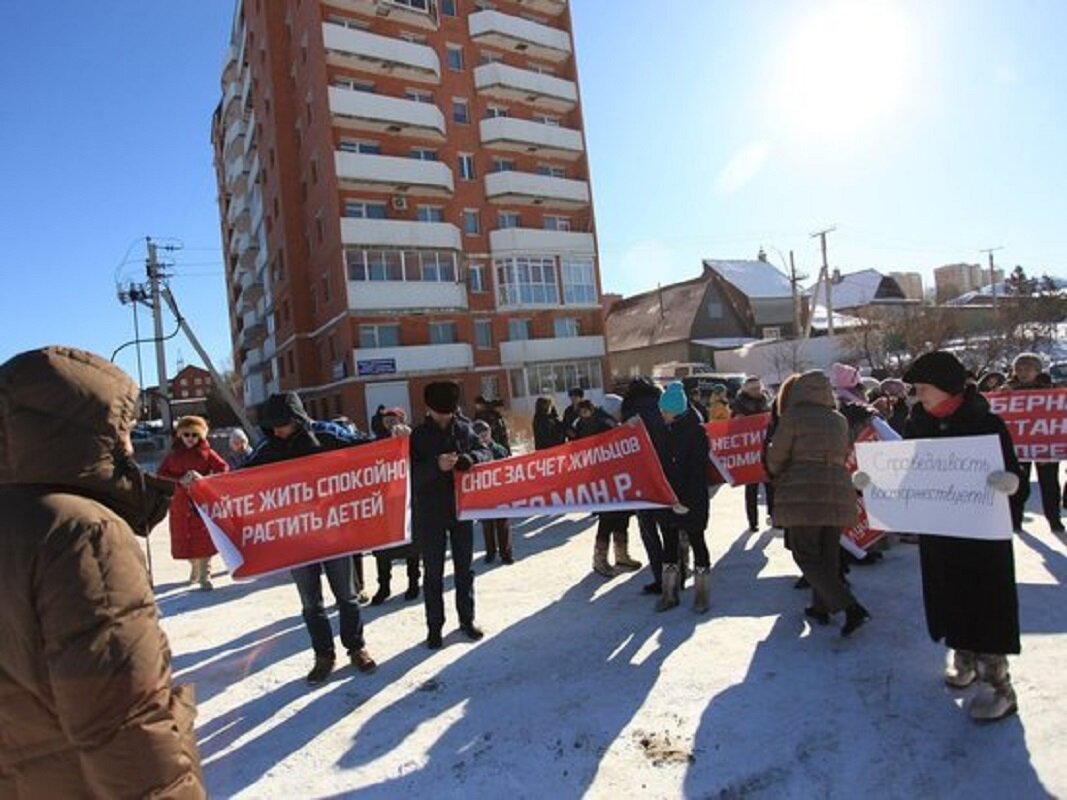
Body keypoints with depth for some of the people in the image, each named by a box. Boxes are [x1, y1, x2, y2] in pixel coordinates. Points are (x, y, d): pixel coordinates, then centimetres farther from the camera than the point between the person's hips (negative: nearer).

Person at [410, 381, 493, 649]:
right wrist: (436, 466, -33)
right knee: (433, 572, 5)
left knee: (464, 568, 13)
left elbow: (486, 452, 4)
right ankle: (434, 626, 16)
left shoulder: (463, 429, 3)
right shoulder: (417, 435, -7)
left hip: (462, 508, 3)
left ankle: (467, 619, 27)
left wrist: (468, 459, -18)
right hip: (429, 513, -3)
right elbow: (411, 473, -14)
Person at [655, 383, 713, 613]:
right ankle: (669, 593, 20)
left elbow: (698, 470, -16)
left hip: (692, 499, -5)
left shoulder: (696, 430, -13)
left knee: (695, 540, 5)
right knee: (669, 542, 10)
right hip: (667, 496, 6)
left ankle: (701, 593, 19)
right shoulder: (664, 430, 3)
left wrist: (687, 500, -19)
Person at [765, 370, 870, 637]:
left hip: (803, 495, -6)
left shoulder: (793, 416, -5)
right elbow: (843, 455, 15)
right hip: (839, 492, 6)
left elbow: (775, 457, -3)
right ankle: (821, 607, 23)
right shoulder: (839, 420, 12)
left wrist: (778, 476, 17)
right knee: (828, 555, 15)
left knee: (807, 556, 0)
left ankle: (851, 607, -11)